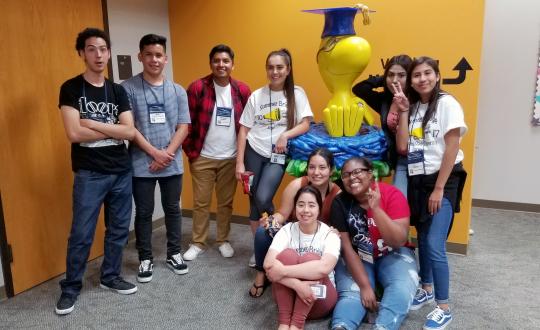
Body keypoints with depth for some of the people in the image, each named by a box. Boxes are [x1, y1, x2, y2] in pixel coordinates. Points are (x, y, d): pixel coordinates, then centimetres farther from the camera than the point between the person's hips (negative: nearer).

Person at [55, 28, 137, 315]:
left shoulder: (118, 91, 7)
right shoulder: (71, 89, -4)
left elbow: (130, 132, -3)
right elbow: (74, 134, -15)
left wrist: (92, 123, -12)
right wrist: (113, 129, -7)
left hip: (122, 171, 4)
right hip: (89, 174, -4)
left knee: (119, 230, 13)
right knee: (81, 234, 2)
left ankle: (110, 277, 31)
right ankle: (70, 288, 21)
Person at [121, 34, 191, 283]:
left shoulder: (177, 91, 5)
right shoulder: (129, 88, -5)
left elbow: (183, 127, 1)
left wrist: (167, 154, -11)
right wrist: (154, 153, -14)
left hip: (173, 164, 3)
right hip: (141, 165, -2)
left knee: (173, 209, 13)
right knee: (144, 213, 8)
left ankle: (174, 253, 29)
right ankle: (145, 258, 24)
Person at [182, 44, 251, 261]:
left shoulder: (242, 90, 1)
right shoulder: (197, 88, -7)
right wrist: (190, 151, -6)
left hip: (231, 158, 2)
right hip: (203, 157, -2)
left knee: (226, 202, 12)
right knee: (201, 202, 7)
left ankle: (223, 240, 28)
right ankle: (198, 243, 22)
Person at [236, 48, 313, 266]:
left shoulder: (297, 93, 1)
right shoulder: (256, 95, 3)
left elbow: (305, 124, -4)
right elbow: (244, 130, 3)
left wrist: (285, 135, -22)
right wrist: (240, 162, -2)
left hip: (277, 156, -2)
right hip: (254, 152, 2)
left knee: (263, 200, -19)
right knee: (254, 203, 6)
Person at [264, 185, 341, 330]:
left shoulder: (330, 234, -11)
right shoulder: (287, 230, -6)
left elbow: (324, 267, -33)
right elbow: (269, 264, -22)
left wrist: (282, 271, -33)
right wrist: (296, 284, -36)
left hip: (320, 297, -1)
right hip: (289, 294, 2)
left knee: (310, 258, -29)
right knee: (287, 254, -26)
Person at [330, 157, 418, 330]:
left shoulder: (392, 194, -16)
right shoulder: (340, 202, -13)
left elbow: (399, 241, -23)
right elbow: (346, 248, -14)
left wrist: (376, 209, -35)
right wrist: (364, 285, -23)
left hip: (392, 254, 0)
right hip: (356, 258, 1)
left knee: (402, 290, -29)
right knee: (351, 292, -27)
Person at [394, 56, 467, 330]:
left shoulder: (446, 103, -8)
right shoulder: (413, 106, 8)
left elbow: (451, 148, -12)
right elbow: (402, 147, -3)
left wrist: (439, 188, -14)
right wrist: (404, 112, -7)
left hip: (442, 181, -6)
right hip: (417, 180, 6)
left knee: (434, 245, -10)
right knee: (422, 239, 15)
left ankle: (444, 308, 4)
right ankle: (426, 289, 33)